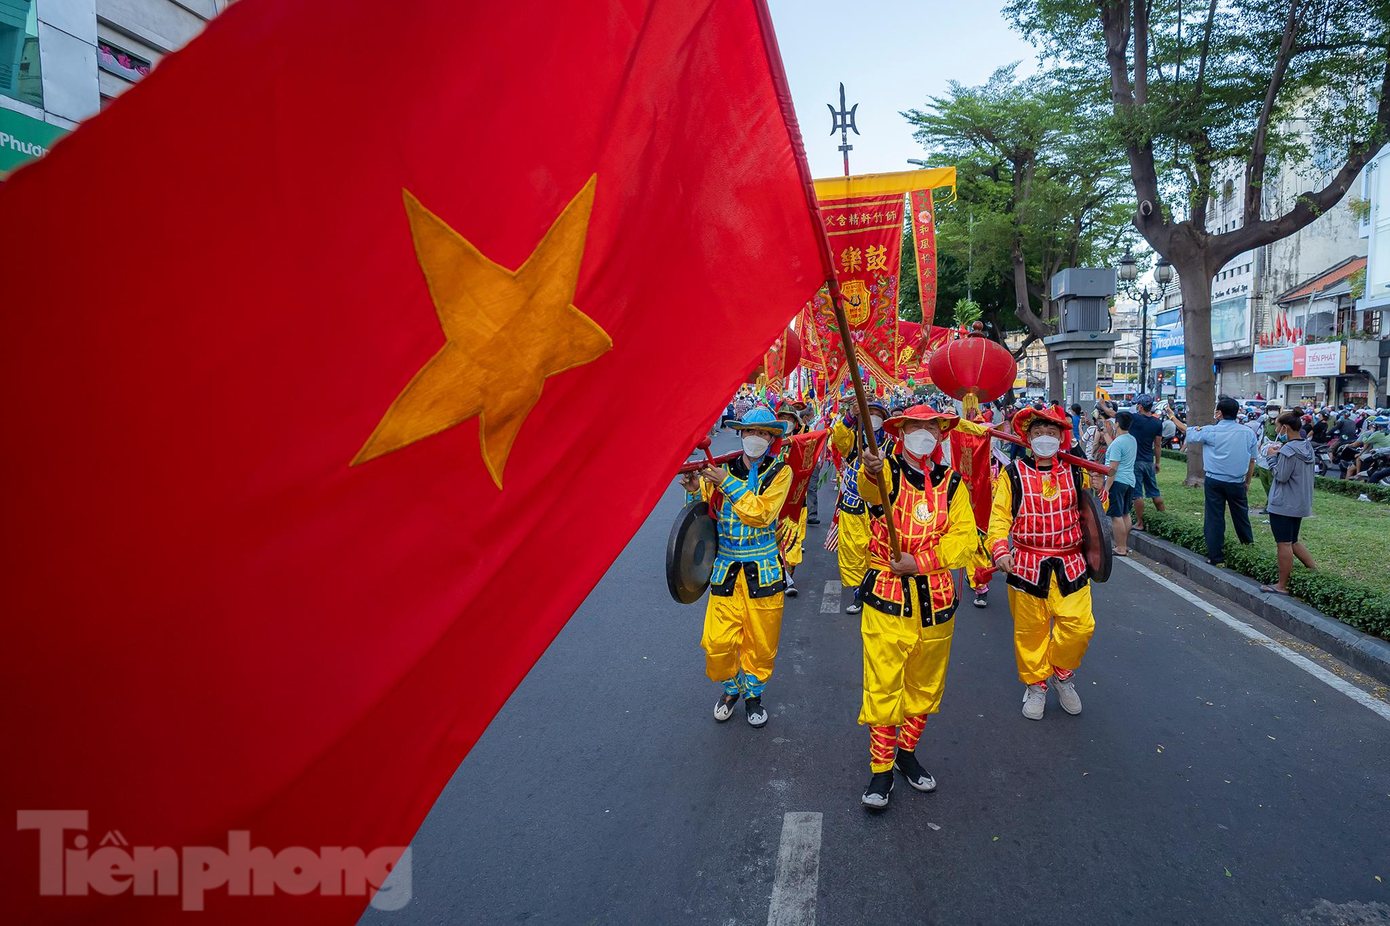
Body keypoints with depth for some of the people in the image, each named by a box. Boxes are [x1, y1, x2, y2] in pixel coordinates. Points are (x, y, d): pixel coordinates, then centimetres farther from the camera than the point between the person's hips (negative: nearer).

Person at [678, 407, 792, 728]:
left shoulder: (780, 472, -3)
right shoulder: (722, 469, 2)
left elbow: (761, 514, -18)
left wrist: (728, 484, -23)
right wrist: (695, 489, -19)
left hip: (763, 569, -1)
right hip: (726, 567, 1)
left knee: (761, 642, 9)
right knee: (718, 642, -2)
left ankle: (752, 692, 34)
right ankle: (730, 689, 27)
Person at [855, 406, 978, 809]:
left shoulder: (952, 483, 6)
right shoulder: (888, 473, -4)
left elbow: (965, 537, -3)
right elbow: (871, 492, -30)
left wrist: (920, 561, -17)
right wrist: (871, 473, -54)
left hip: (936, 599, 4)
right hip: (887, 597, -4)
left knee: (925, 686, 16)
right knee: (883, 686, -2)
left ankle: (907, 752, 37)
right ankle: (881, 769, 14)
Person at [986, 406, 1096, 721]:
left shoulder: (1075, 473, 7)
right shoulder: (1013, 474, -1)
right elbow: (999, 515, -6)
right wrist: (999, 548, -22)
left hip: (1069, 565, 2)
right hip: (1027, 565, -2)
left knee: (1078, 626, -7)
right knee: (1030, 630, 7)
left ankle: (1062, 674, 22)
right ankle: (1035, 684, 29)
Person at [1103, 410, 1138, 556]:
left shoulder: (1117, 442, -17)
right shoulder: (1132, 440, 10)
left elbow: (1113, 468, -19)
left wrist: (1106, 488, -18)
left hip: (1117, 481, -9)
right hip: (1130, 481, 9)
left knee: (1116, 516, -5)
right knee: (1125, 514, 15)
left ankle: (1121, 549, -3)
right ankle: (1125, 546, 22)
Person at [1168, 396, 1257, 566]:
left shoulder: (1210, 431, -9)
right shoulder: (1248, 433, -1)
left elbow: (1186, 430, 6)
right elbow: (1252, 461, 5)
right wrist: (1247, 482, 16)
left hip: (1214, 482, -2)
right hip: (1237, 482, 2)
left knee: (1214, 519, 4)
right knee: (1241, 517, 15)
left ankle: (1216, 558, 7)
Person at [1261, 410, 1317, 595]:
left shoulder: (1288, 450, -19)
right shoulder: (1307, 447, 9)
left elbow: (1281, 476, -18)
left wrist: (1272, 456, -8)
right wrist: (1279, 453, 5)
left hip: (1283, 504, -9)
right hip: (1300, 503, 9)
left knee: (1284, 544, -3)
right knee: (1293, 542, 20)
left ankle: (1282, 585, 3)